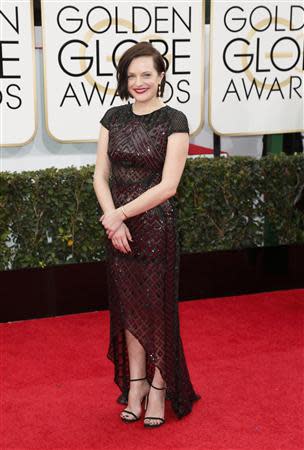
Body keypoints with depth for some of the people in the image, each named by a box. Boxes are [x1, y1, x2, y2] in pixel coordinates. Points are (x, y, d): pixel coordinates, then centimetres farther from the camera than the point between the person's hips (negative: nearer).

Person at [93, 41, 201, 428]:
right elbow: (100, 174, 3)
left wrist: (121, 213, -13)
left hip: (156, 225, -4)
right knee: (127, 305, 12)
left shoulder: (174, 121, -8)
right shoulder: (114, 117, 6)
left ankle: (159, 386, 19)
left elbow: (167, 186, -13)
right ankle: (135, 383, 25)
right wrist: (112, 217, -12)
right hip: (118, 226, 5)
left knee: (157, 306, 4)